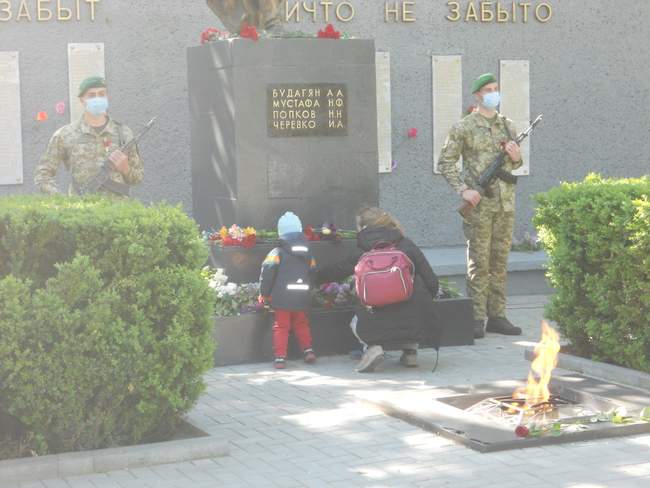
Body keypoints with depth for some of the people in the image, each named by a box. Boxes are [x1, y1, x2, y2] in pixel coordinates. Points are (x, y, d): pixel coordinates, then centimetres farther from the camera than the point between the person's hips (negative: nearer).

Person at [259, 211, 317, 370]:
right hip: (302, 297, 4)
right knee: (301, 324, 22)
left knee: (281, 326, 4)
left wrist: (264, 293, -4)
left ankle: (280, 357, 0)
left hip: (282, 298, -4)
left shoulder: (277, 253, -8)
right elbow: (312, 273, 15)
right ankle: (308, 350, 14)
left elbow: (267, 272, -14)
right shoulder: (308, 254, 8)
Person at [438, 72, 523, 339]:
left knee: (500, 261, 8)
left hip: (505, 202, 5)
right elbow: (445, 162, -4)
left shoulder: (508, 126, 12)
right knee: (479, 262, -3)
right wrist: (463, 190, -14)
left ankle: (497, 316, 14)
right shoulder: (464, 127, -3)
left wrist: (516, 157, -2)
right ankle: (477, 319, 2)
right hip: (478, 204, -5)